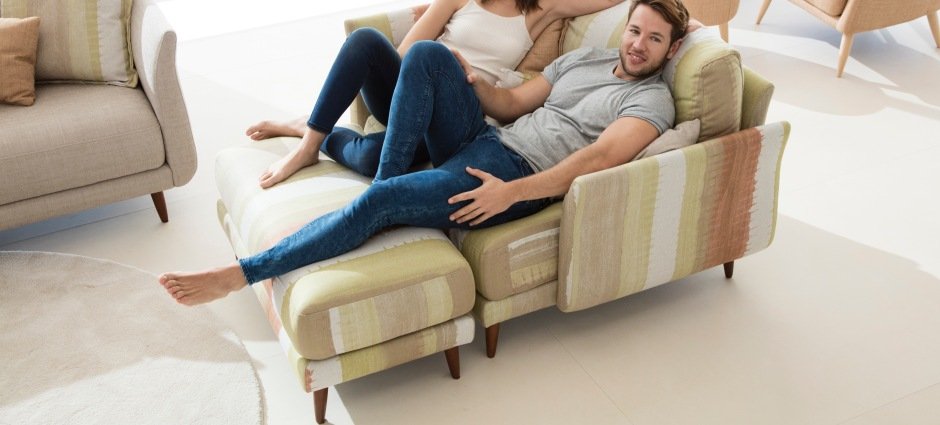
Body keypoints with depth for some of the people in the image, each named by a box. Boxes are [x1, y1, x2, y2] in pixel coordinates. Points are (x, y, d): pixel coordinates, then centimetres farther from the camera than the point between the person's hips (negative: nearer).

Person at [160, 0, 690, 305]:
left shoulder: (652, 99, -2)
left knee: (380, 201, -27)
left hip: (520, 176, -7)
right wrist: (474, 81, -2)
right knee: (428, 53, -17)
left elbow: (597, 158, -19)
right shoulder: (585, 57, 21)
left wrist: (511, 192, -30)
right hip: (485, 140, 7)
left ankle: (242, 274, -18)